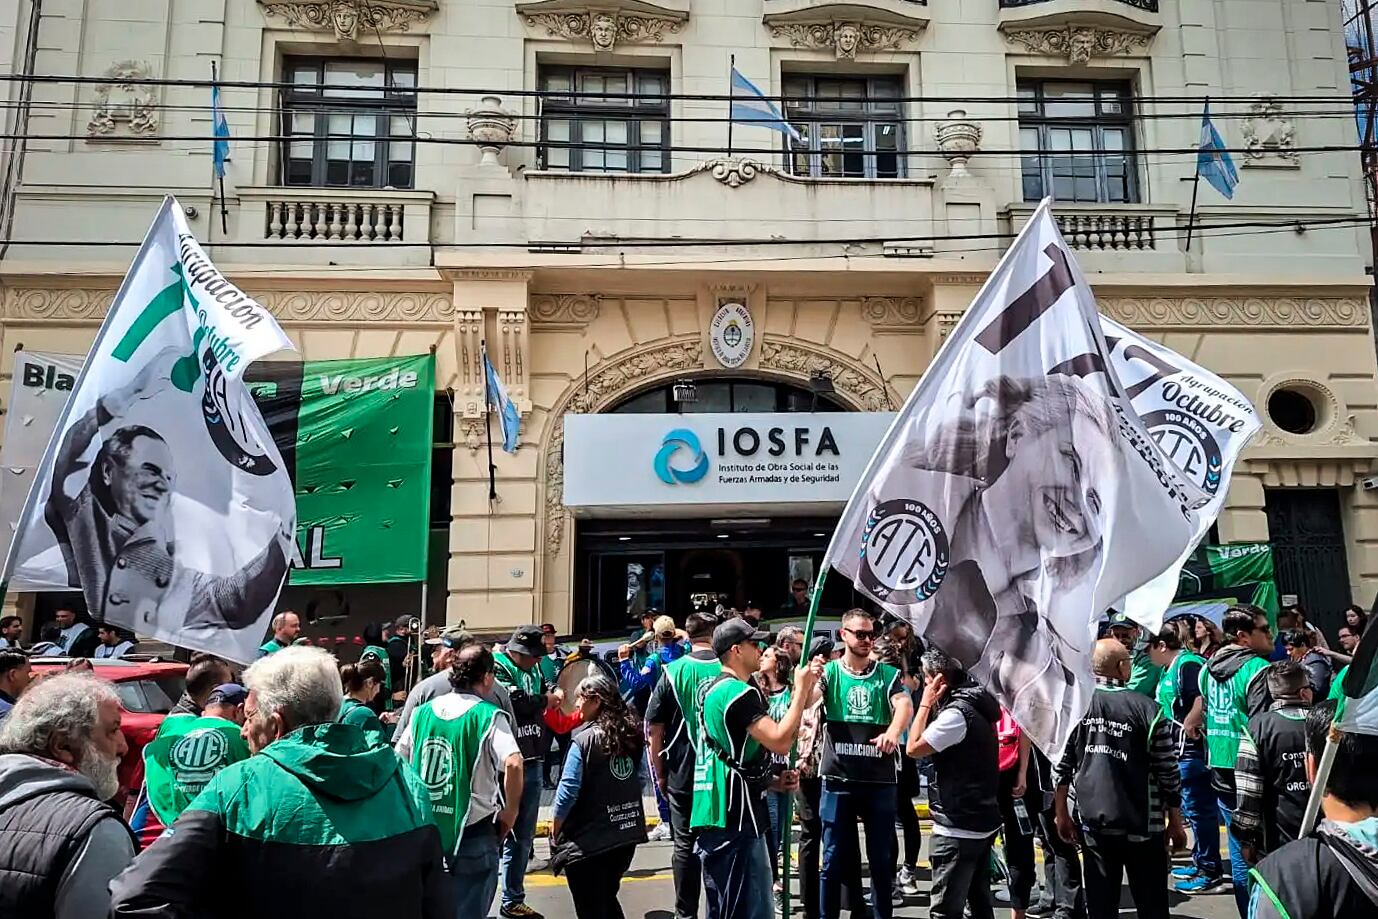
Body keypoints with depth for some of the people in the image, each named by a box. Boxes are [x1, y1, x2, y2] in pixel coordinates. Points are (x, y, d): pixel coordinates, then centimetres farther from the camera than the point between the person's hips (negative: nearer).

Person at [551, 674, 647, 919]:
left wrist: (555, 828, -4)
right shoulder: (631, 733, 1)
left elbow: (568, 791, -17)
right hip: (627, 833, 6)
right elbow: (640, 779, 11)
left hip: (588, 840, -6)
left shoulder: (585, 740, -17)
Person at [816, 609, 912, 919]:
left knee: (881, 857, 12)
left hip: (881, 779, 1)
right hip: (838, 778, -1)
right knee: (834, 857, 7)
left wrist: (893, 732, -35)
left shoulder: (888, 674, 4)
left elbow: (905, 705, -14)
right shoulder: (829, 672, 1)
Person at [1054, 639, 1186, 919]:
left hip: (1092, 822, 2)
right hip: (1141, 824, -2)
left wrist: (1062, 813, 11)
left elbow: (1061, 766, 0)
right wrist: (1176, 823, 6)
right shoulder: (1147, 709, -11)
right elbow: (1168, 773, -6)